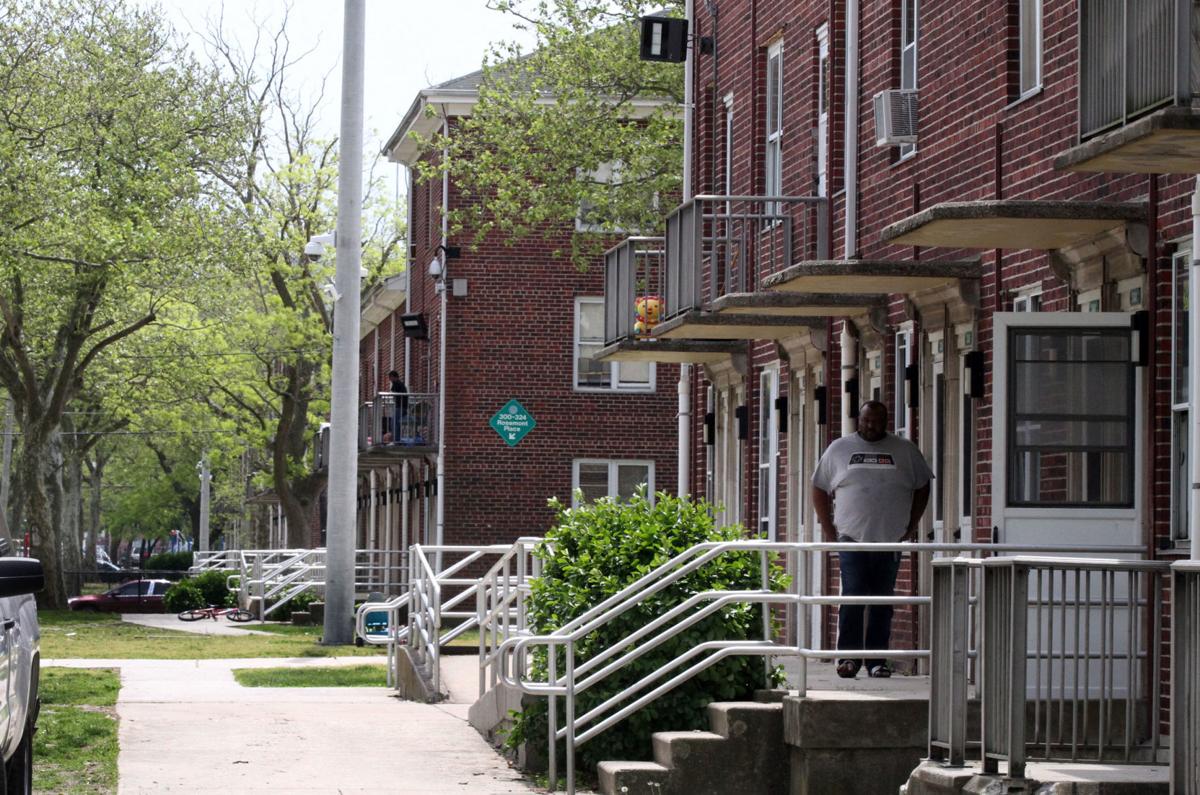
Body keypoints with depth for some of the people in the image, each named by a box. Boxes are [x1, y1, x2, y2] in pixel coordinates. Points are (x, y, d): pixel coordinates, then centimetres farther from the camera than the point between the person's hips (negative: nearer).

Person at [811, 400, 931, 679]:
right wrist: (828, 528, 3)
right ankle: (848, 657, -5)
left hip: (890, 540, 1)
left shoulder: (905, 450, 8)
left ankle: (877, 660, 9)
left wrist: (912, 525, 5)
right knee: (852, 596, -10)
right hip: (851, 538, -1)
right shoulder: (839, 449, 7)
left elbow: (922, 487, 13)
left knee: (883, 602, 4)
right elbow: (820, 489, 10)